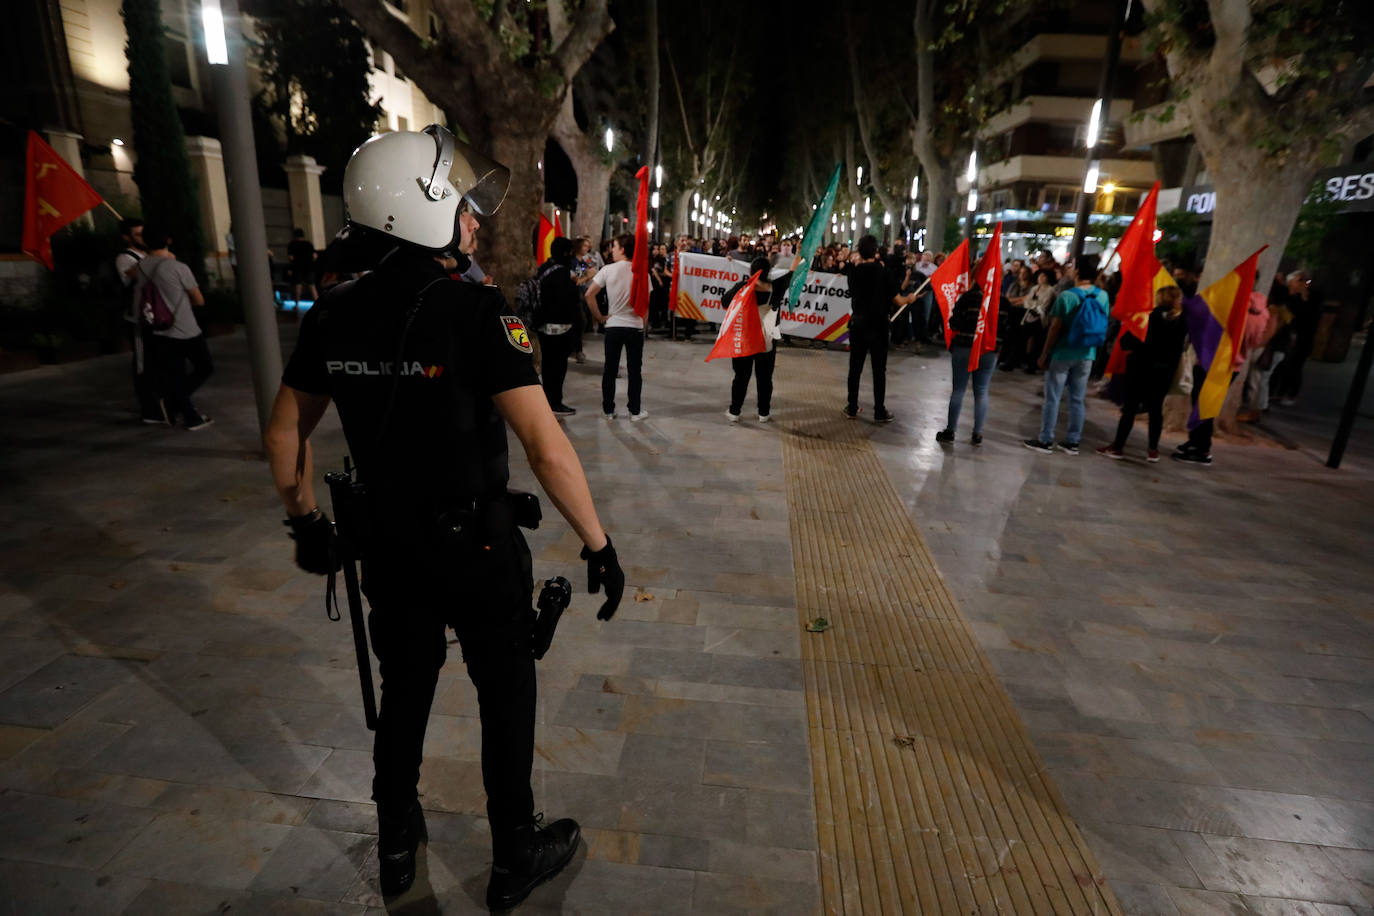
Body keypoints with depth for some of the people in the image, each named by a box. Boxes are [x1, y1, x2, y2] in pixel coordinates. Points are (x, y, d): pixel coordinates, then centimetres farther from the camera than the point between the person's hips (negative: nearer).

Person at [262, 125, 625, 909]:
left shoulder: (336, 314, -1)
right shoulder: (476, 310, -19)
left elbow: (285, 434, 8)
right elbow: (546, 447, -25)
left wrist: (306, 522, 21)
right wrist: (599, 544, -16)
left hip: (389, 543, 6)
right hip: (477, 544, -5)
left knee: (405, 687, 24)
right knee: (506, 695, 14)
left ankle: (397, 844, 45)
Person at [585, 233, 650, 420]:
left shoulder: (608, 270, -5)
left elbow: (589, 294, -10)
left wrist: (598, 316, 0)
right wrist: (643, 326, 9)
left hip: (613, 325, 0)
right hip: (635, 326, 0)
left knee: (610, 370, 10)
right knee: (634, 370, 7)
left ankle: (608, 410, 16)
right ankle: (635, 411, 13)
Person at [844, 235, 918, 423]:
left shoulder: (854, 271, -1)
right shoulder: (882, 271, -11)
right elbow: (898, 300, -8)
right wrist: (910, 298, 13)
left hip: (857, 324, 3)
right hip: (878, 325, -3)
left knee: (855, 367, 11)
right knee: (879, 370, 4)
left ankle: (852, 408, 16)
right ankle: (879, 412, 9)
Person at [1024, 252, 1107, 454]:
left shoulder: (1066, 296, -14)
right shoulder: (1103, 296, 1)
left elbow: (1055, 328, -13)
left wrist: (1044, 354, -6)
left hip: (1062, 354, -5)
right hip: (1086, 355, 5)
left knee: (1052, 398, 3)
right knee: (1078, 399, 10)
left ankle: (1045, 440, 7)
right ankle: (1072, 441, 16)